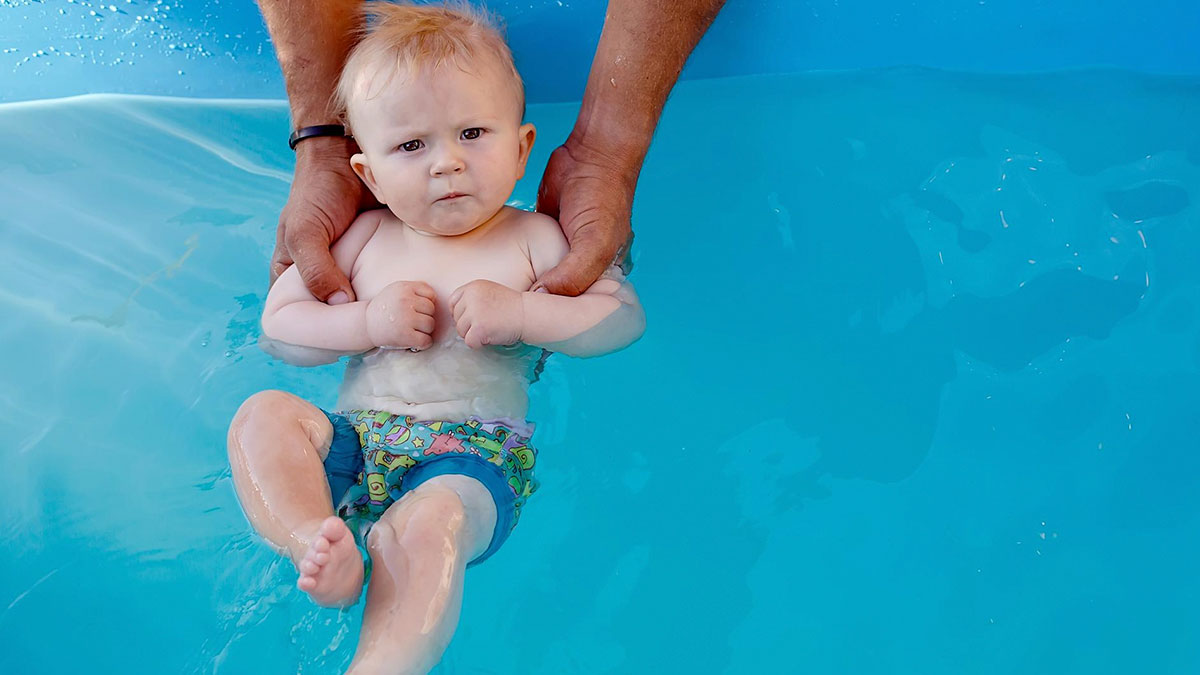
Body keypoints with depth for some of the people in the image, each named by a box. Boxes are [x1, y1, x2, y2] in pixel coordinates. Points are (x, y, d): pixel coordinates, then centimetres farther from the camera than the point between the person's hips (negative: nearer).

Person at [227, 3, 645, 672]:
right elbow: (279, 324, 14)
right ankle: (318, 543, -38)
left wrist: (521, 313, -14)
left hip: (473, 454, -4)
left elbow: (626, 316, 1)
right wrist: (368, 322, -6)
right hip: (353, 444, 5)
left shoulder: (533, 239, 8)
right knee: (262, 416, -20)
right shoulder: (367, 237, 15)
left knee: (428, 523, -37)